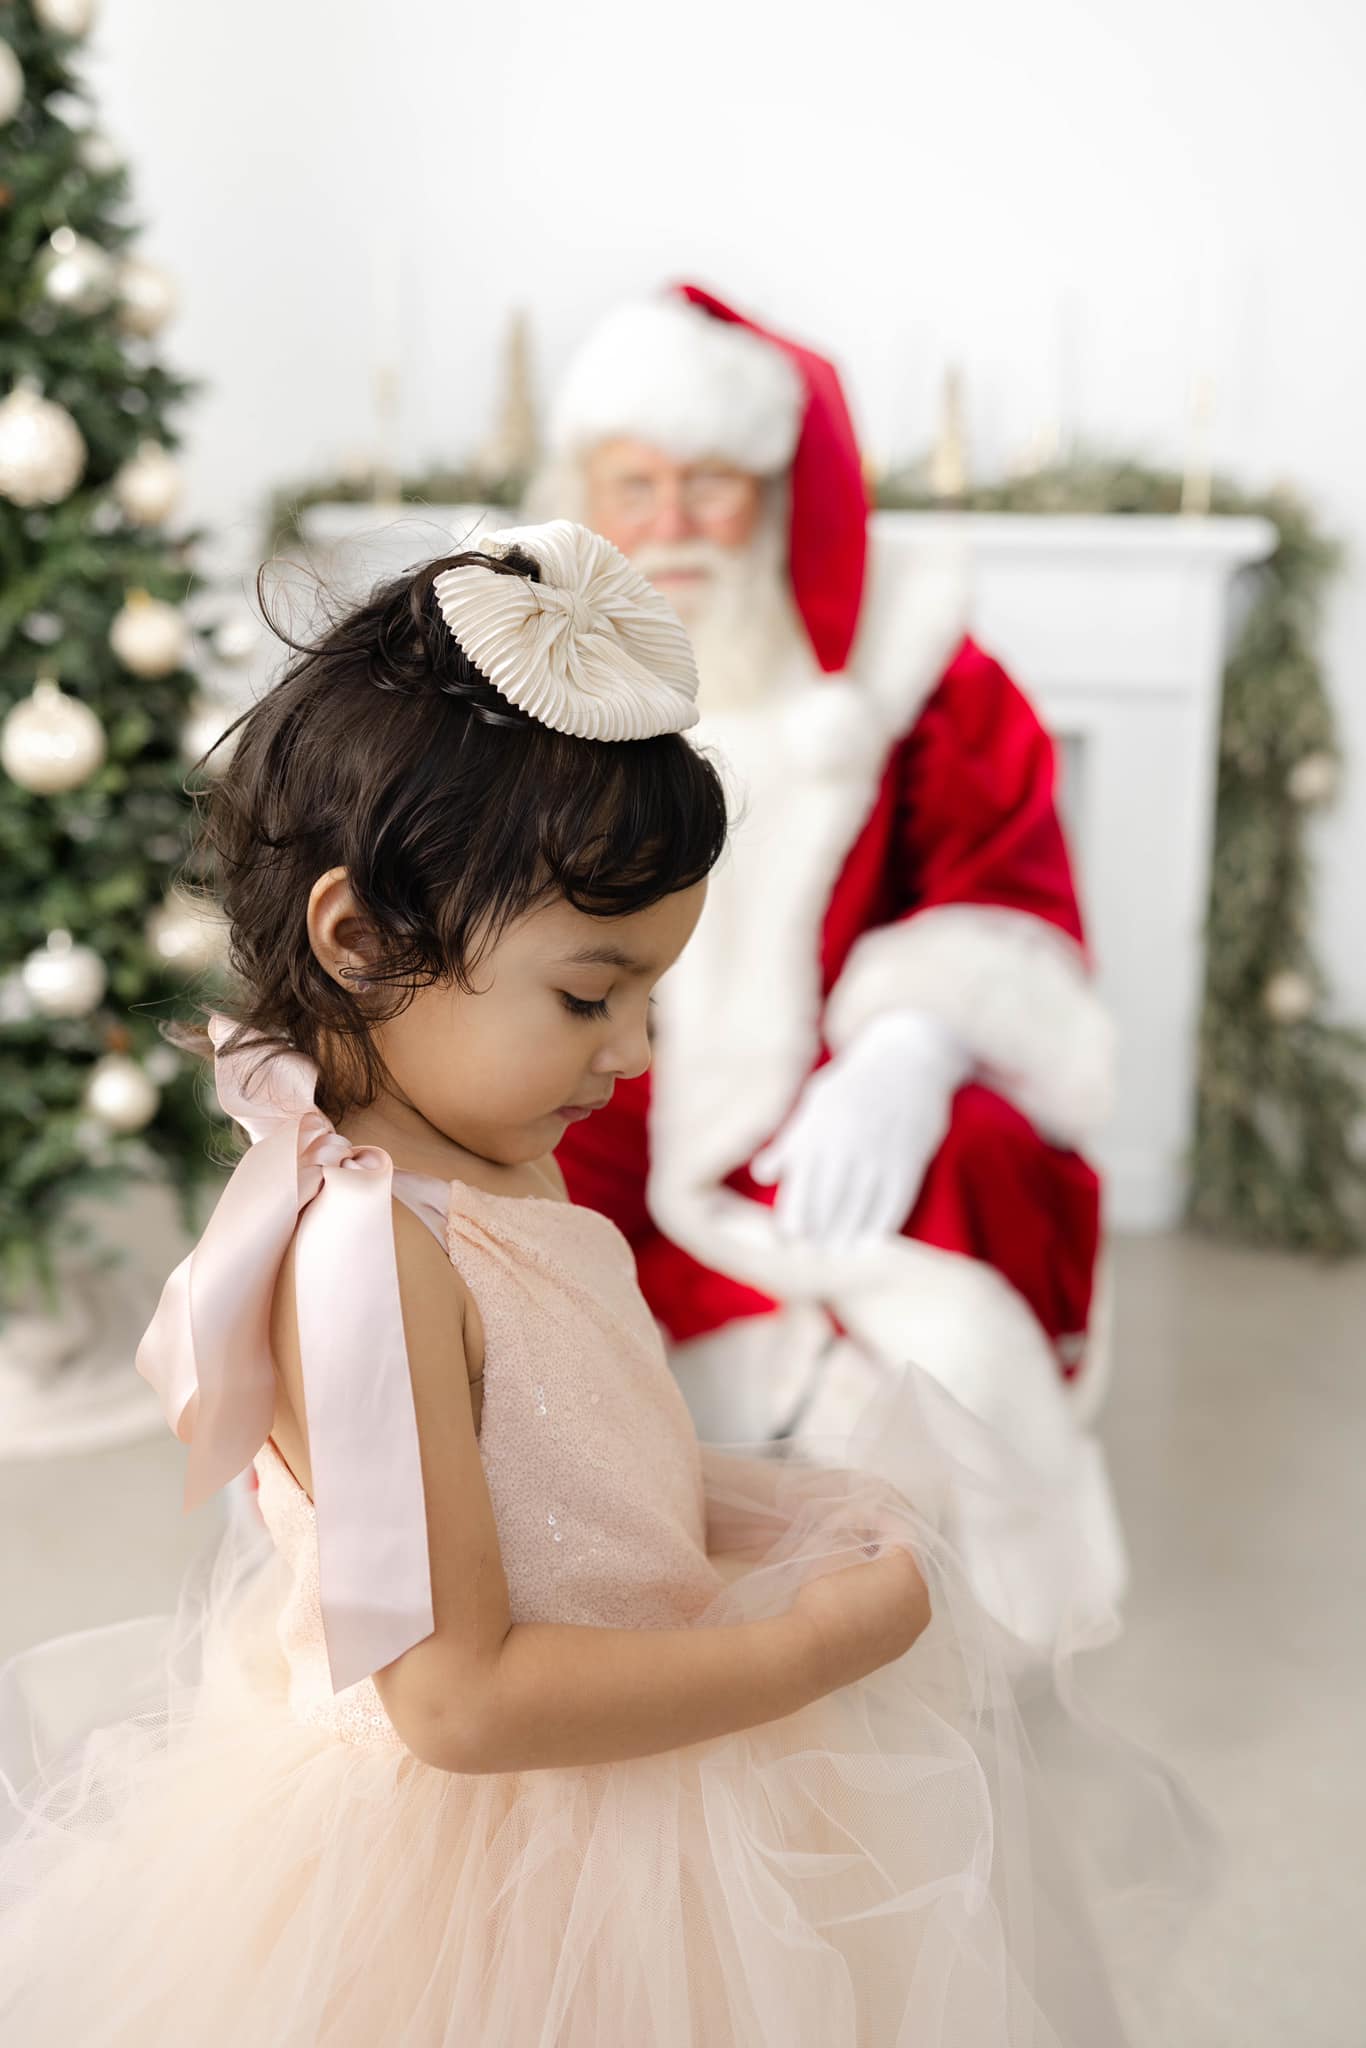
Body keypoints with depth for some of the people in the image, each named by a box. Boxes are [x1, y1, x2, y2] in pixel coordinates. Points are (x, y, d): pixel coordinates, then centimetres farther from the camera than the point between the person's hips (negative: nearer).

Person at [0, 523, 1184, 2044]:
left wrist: (769, 1506, 2)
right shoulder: (366, 1256, -29)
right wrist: (807, 1648, -21)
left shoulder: (498, 1174, -1)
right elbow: (458, 1699, -27)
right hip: (475, 1866, -8)